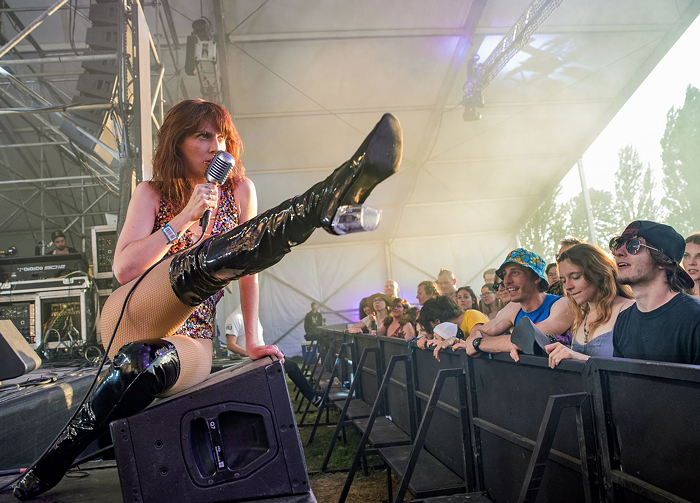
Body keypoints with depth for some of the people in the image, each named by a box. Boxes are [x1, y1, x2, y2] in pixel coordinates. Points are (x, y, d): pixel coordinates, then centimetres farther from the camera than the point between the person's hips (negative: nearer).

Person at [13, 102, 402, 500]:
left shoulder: (240, 190, 8)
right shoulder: (152, 194, 5)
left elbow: (248, 265, 9)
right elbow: (124, 268, -9)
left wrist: (252, 340, 4)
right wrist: (186, 217, -16)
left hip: (192, 340, 2)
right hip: (129, 317, -2)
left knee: (148, 366, -37)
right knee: (201, 262, -33)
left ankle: (50, 467, -21)